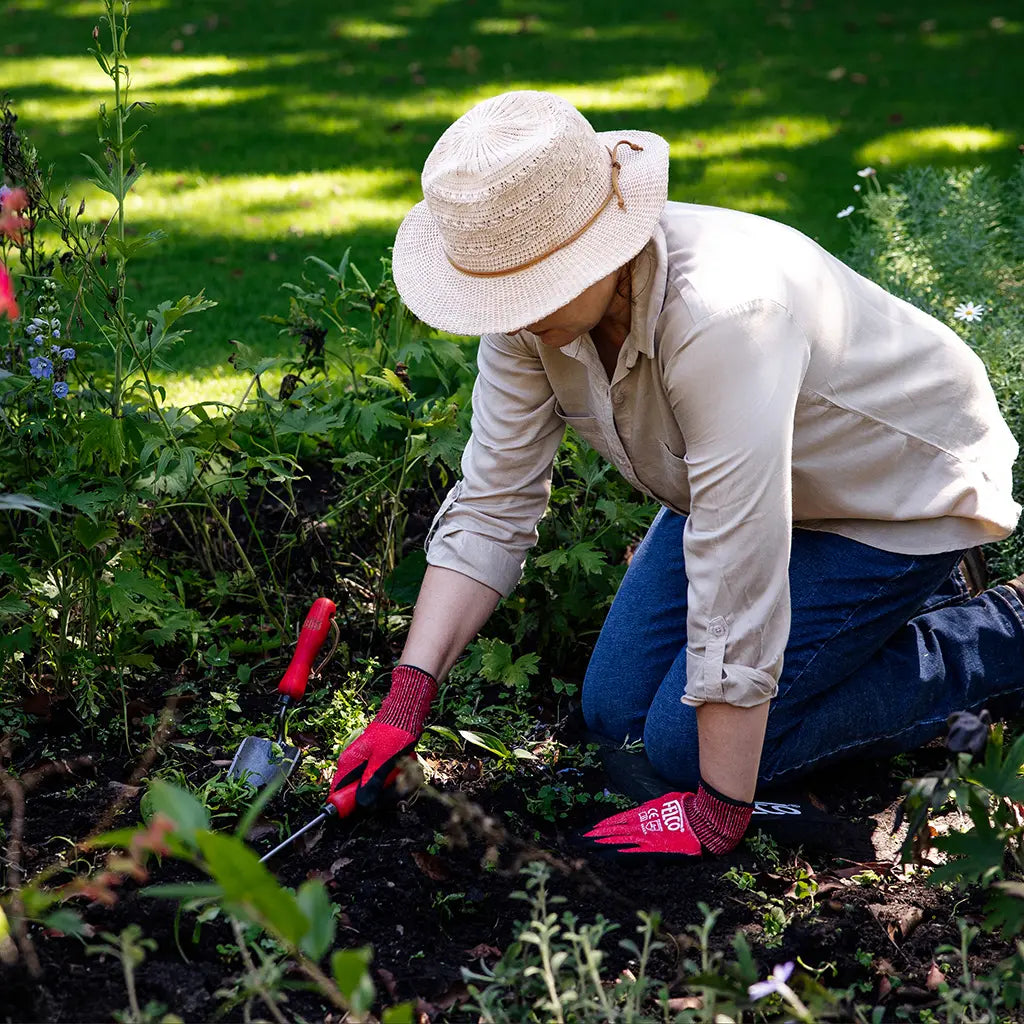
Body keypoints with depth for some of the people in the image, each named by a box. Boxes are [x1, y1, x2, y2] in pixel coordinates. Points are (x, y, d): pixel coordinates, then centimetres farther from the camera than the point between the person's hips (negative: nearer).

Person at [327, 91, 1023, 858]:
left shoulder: (722, 316, -42)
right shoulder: (533, 303, -18)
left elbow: (735, 581, -38)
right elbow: (490, 505, -11)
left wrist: (716, 814, -32)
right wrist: (407, 697, -18)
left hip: (902, 495, -7)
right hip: (748, 484, 8)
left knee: (687, 743, -12)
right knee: (617, 710, 8)